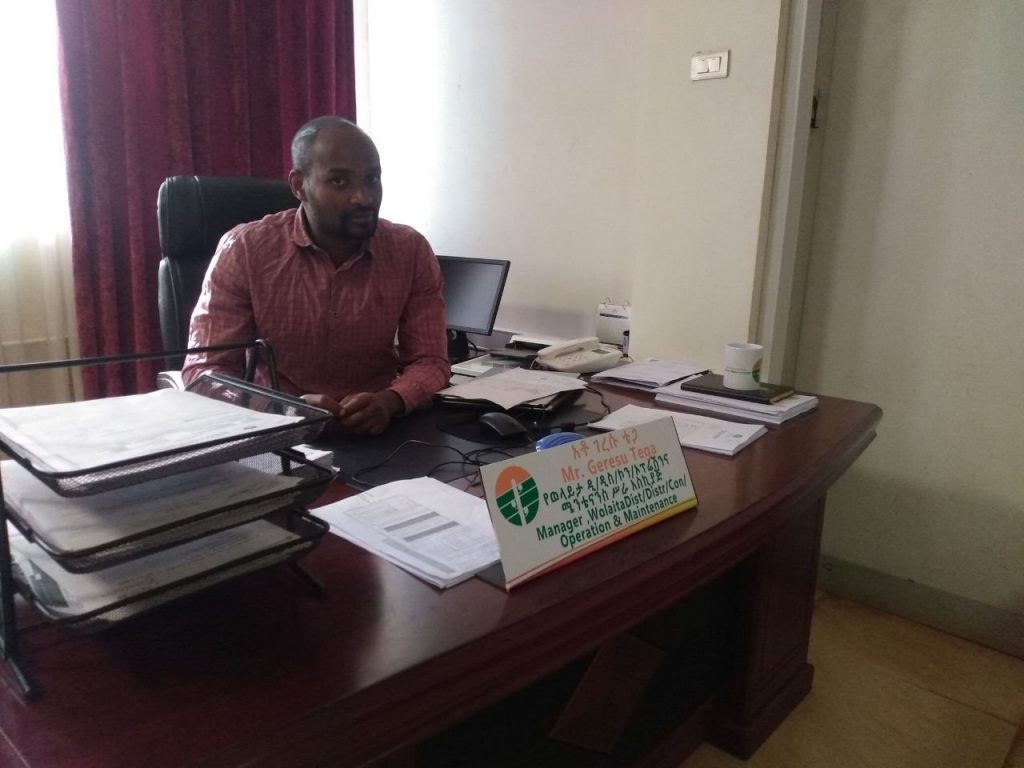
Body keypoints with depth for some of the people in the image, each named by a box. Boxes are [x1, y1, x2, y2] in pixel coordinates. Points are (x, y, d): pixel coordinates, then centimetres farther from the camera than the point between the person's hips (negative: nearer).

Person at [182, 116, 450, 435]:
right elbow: (204, 371, -9)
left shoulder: (411, 251, -3)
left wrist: (390, 402, -23)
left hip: (376, 432, 1)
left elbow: (430, 361, -1)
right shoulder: (243, 250, -8)